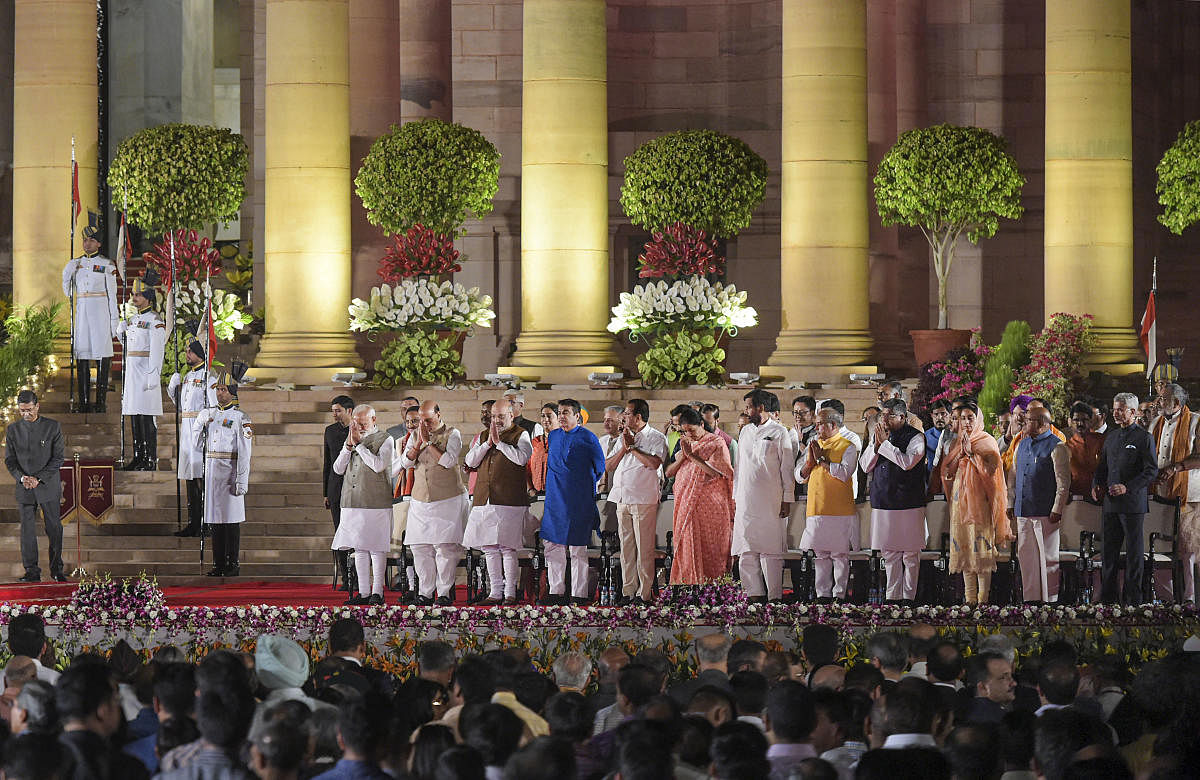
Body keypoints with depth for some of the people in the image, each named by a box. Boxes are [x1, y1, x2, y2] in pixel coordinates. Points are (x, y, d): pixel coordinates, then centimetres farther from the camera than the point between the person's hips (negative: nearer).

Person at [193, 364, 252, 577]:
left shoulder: (240, 418, -6)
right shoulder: (209, 414, 12)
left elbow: (244, 453, -10)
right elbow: (199, 445, 17)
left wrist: (242, 481, -16)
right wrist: (200, 425, 0)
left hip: (230, 474, -6)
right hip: (212, 471, 6)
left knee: (232, 520, -3)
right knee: (216, 520, 8)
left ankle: (233, 564, 1)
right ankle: (219, 564, 12)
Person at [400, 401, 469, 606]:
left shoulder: (452, 435, 0)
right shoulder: (416, 436, 13)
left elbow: (449, 460, -14)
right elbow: (405, 462, 4)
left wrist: (429, 441, -11)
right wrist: (418, 442, -9)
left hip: (448, 499, -4)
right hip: (420, 502, 4)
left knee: (445, 546, -9)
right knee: (420, 547, 0)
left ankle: (445, 591, -4)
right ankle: (425, 592, 6)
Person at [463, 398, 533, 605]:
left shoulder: (520, 435, 4)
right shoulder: (484, 436, 19)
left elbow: (522, 458, -14)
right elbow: (470, 461, 9)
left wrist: (499, 442, -10)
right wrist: (488, 443, -2)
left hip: (509, 500, -5)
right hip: (484, 501, 5)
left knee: (508, 548, -7)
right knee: (490, 548, 5)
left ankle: (510, 593, -2)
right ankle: (495, 592, 11)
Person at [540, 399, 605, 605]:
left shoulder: (588, 439, -4)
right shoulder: (553, 436, 11)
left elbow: (600, 469, 2)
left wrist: (586, 487, 5)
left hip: (578, 501, -5)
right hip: (555, 500, 5)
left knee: (578, 549, -2)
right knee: (552, 545, 4)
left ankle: (579, 594, 2)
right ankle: (556, 592, 11)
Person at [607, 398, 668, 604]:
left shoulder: (656, 438, -1)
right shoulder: (624, 438, 20)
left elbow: (654, 463, -18)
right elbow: (608, 466, 14)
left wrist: (632, 447, -8)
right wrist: (624, 448, 0)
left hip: (643, 500, -6)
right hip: (622, 499, 6)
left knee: (644, 548, -6)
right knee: (626, 547, 6)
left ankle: (644, 593, -4)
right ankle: (628, 592, 9)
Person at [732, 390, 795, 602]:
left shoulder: (779, 433, -1)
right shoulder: (745, 432, 16)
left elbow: (787, 469, -2)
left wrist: (787, 499, -7)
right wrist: (735, 498, 16)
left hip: (770, 502, -6)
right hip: (746, 501, 6)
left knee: (770, 551, -6)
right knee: (747, 552, 2)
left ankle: (774, 596, -4)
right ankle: (754, 593, 6)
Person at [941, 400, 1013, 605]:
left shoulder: (987, 442, 1)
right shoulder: (956, 443, 15)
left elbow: (991, 469, -12)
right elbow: (947, 472, 7)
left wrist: (971, 453, -15)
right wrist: (960, 453, -6)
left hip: (980, 500, -5)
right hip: (960, 501, 5)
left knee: (981, 548, -8)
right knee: (964, 548, 3)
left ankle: (983, 597, -7)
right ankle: (970, 598, 7)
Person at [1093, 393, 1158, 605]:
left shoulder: (1144, 438, -5)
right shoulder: (1111, 436, 16)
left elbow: (1151, 471, -10)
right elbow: (1103, 466, 24)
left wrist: (1127, 487, -18)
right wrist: (1096, 484, 6)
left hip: (1133, 503, -6)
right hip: (1111, 503, 6)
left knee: (1134, 553, 0)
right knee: (1108, 552, 7)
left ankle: (1133, 599, 5)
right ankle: (1107, 598, 13)